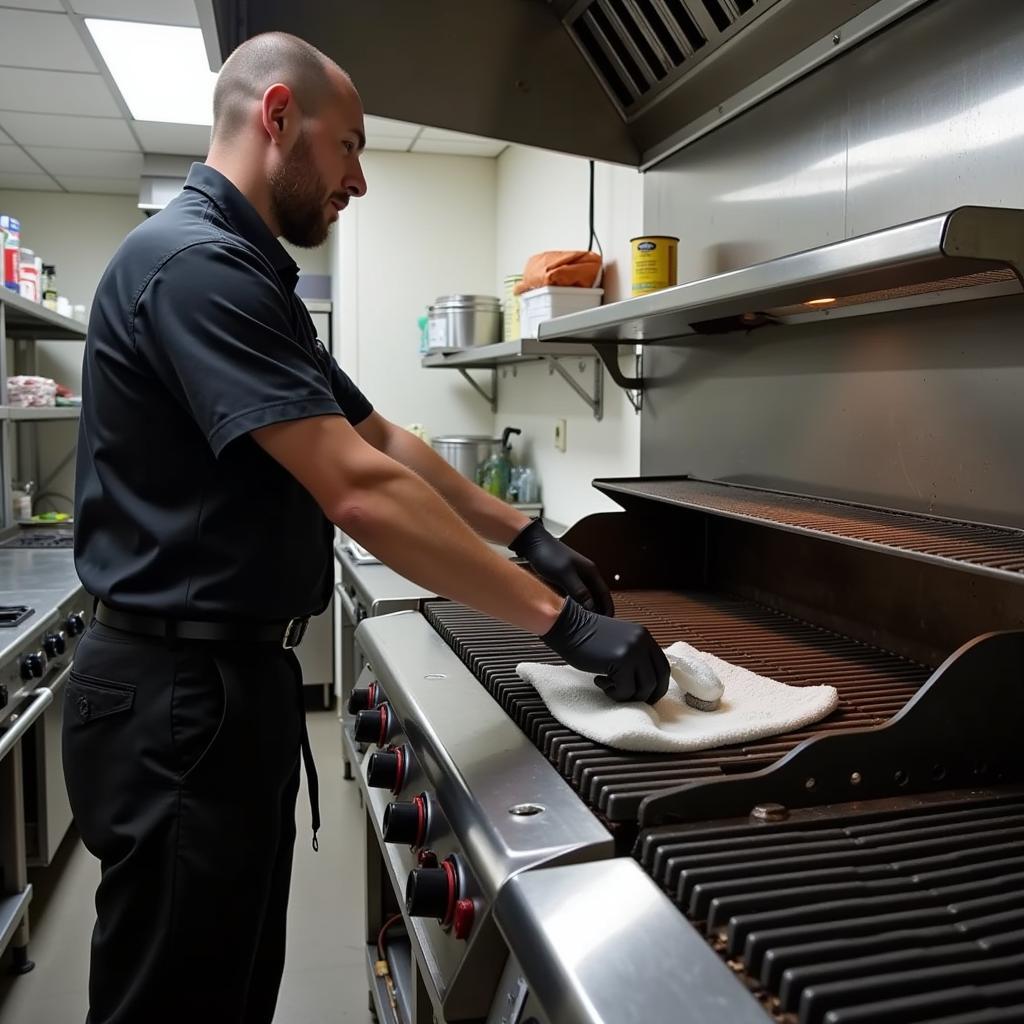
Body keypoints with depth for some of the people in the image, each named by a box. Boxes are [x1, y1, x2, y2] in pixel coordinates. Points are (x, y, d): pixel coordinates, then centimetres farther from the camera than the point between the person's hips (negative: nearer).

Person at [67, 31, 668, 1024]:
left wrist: (525, 534, 10)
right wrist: (564, 621, -22)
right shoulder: (195, 260, -19)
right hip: (181, 694, -10)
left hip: (238, 678, 10)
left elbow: (377, 438, 16)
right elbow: (360, 492, -28)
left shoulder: (246, 271, 15)